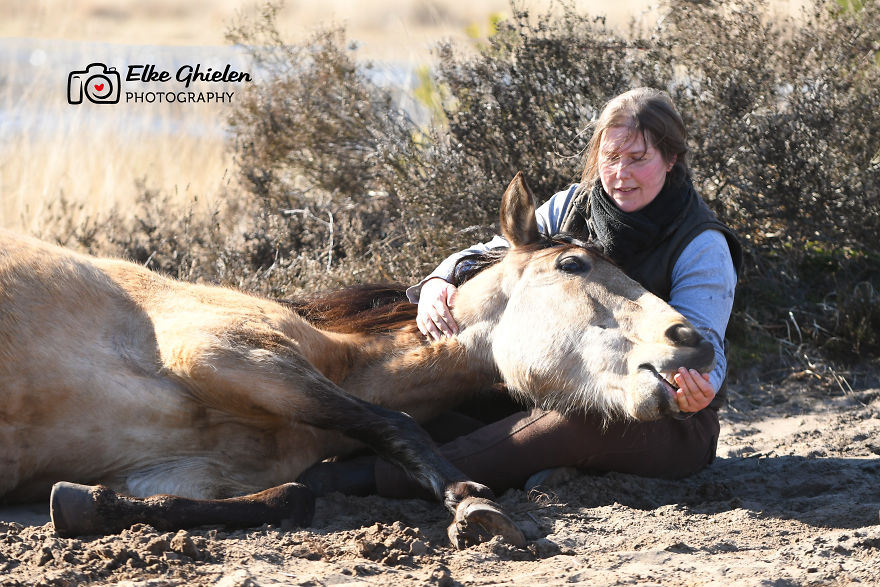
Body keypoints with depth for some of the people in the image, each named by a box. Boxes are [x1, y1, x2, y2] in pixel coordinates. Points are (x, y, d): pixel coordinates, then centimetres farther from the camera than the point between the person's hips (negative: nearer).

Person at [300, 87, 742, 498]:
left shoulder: (702, 247, -12)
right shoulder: (572, 208, 4)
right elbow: (493, 255, 3)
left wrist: (697, 389, -47)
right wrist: (440, 282, -22)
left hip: (669, 429, -6)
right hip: (569, 392, 6)